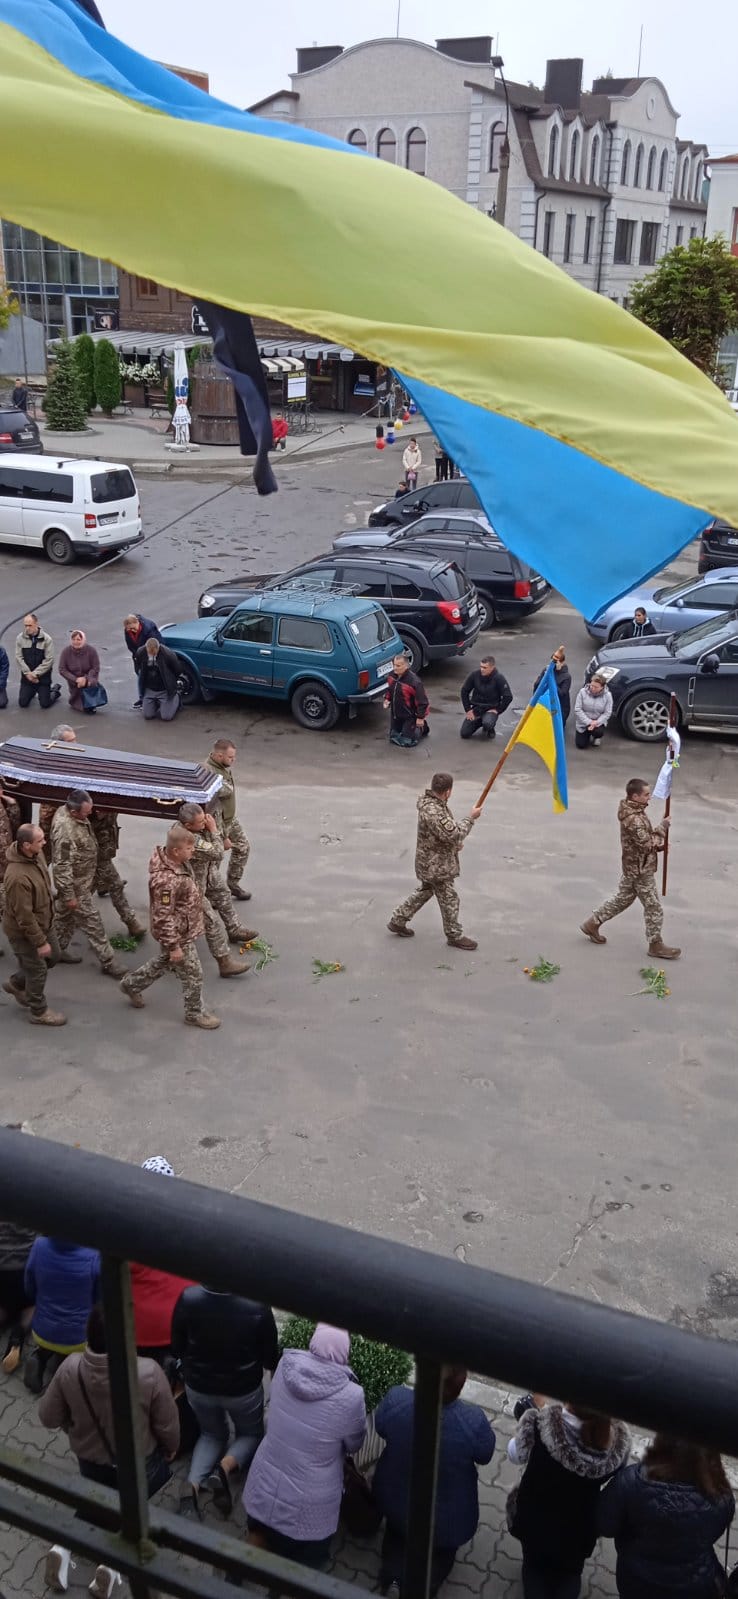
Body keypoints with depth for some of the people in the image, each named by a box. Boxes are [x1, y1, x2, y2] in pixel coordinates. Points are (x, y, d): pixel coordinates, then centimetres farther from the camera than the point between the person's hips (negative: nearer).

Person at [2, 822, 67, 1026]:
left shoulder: (35, 854, -11)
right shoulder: (18, 878, -39)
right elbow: (24, 917, -29)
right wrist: (40, 942, -19)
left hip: (43, 923, 8)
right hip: (23, 931, -8)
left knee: (53, 956, 24)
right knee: (37, 970, 10)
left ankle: (16, 984, 45)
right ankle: (38, 1012, 34)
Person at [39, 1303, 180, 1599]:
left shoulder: (71, 1368, -26)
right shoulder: (148, 1373, -32)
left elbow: (48, 1417, -9)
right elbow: (167, 1427, -17)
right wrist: (171, 1449, 5)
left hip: (89, 1463, 3)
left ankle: (65, 1544, 9)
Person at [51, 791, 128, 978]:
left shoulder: (66, 811, -7)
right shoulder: (65, 830, -35)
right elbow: (62, 866, -30)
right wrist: (69, 895, -24)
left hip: (81, 878, 9)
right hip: (76, 884, -9)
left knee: (65, 915, 23)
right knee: (92, 921, 2)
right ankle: (108, 962, 12)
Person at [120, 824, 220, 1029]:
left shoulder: (178, 862, -10)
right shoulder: (167, 879, -35)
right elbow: (163, 917, -29)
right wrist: (173, 946, -22)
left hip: (184, 928, 9)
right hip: (178, 934, -9)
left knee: (164, 962, 30)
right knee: (192, 975, 9)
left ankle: (132, 984, 48)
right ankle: (194, 1014, 28)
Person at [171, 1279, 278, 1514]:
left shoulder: (188, 1298, -25)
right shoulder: (257, 1305, -30)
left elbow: (177, 1348, -8)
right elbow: (270, 1357, -14)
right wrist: (272, 1366, 11)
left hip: (198, 1386, 2)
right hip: (243, 1388, -2)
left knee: (212, 1434, 30)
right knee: (251, 1433, 28)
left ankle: (193, 1484, 2)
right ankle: (226, 1467, -3)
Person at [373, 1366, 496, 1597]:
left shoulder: (396, 1400, -33)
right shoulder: (473, 1421, -38)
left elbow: (381, 1428, -9)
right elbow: (484, 1456, -15)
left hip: (397, 1499, 2)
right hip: (447, 1513, -2)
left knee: (397, 1535, 36)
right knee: (441, 1551, 33)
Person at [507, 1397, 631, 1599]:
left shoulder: (540, 1424, -38)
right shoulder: (620, 1440, -31)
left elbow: (517, 1455, -16)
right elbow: (613, 1474, -8)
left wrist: (538, 1409, -6)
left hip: (535, 1519, -1)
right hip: (578, 1527, 1)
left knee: (534, 1566, 32)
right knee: (570, 1574, 33)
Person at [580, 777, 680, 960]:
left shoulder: (633, 811, 4)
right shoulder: (634, 819, -28)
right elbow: (648, 844, -29)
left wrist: (660, 844, 1)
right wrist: (662, 827, -20)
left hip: (632, 867, 10)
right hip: (640, 870, -10)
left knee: (622, 899, 22)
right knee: (654, 907, 4)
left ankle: (593, 923, 31)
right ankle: (656, 945, 16)